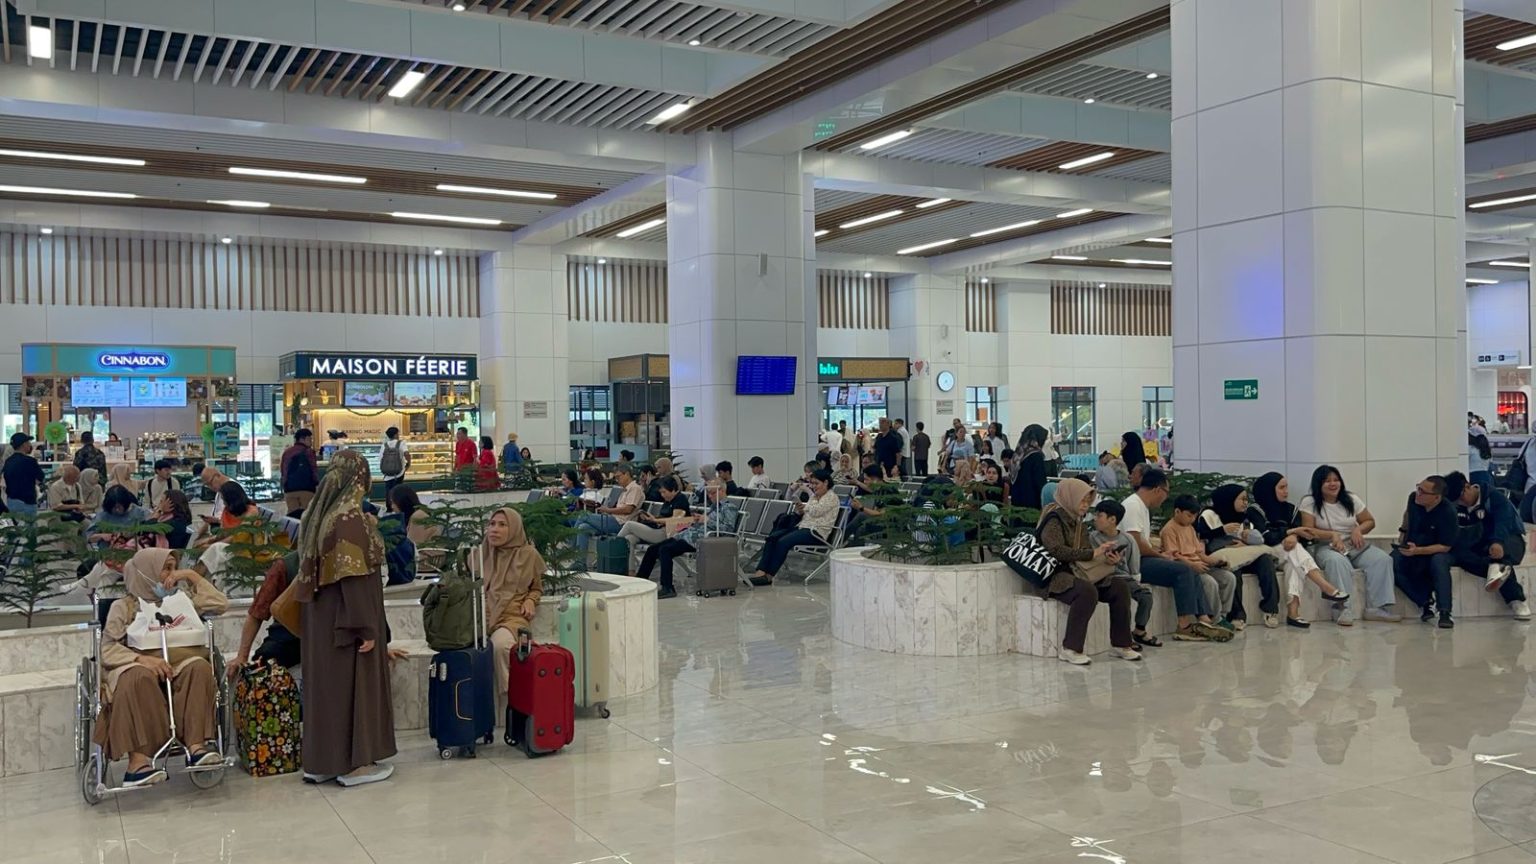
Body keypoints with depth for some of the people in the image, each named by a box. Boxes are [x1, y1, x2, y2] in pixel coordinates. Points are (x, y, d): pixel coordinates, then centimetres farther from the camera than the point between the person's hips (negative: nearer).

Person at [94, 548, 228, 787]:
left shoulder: (182, 596, 27)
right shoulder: (126, 605, 15)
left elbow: (221, 604, 17)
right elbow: (106, 648, 1)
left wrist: (192, 576, 17)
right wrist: (142, 658, -18)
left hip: (185, 662, 3)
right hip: (143, 665, -3)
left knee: (200, 667, -34)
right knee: (139, 677, -39)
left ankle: (196, 746, -44)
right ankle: (138, 761, -46)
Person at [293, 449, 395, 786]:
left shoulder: (319, 513, 6)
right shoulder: (350, 518, -19)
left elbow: (311, 570, 13)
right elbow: (354, 577, -22)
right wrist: (366, 628, -19)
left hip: (320, 620, 8)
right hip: (345, 620, -8)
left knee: (327, 684, 14)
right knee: (352, 684, 1)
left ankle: (321, 761, 20)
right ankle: (354, 763, 8)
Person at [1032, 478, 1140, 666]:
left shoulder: (1076, 520, 15)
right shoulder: (1053, 518, -11)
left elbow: (1082, 552, 13)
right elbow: (1057, 550, -23)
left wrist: (1106, 557, -7)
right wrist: (1092, 553, -21)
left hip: (1075, 572, 9)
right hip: (1053, 576, -9)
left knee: (1119, 588, -4)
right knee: (1087, 591, -35)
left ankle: (1120, 644, 5)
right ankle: (1069, 649, -29)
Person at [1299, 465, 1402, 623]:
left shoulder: (1351, 499, 8)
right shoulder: (1309, 503, -4)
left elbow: (1370, 521, 14)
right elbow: (1308, 531, -10)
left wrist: (1358, 529, -9)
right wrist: (1333, 535, -22)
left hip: (1355, 546, 5)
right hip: (1326, 547, -5)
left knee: (1382, 559, -22)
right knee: (1337, 561, -40)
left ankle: (1376, 608, -24)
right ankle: (1345, 609, -39)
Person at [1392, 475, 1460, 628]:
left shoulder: (1448, 512, -24)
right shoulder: (1414, 498, -9)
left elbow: (1445, 547, -22)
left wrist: (1417, 551, -34)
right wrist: (1403, 531, 13)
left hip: (1437, 551, -4)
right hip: (1410, 548, 4)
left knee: (1439, 562, -40)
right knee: (1392, 563, -28)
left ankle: (1445, 613, -36)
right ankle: (1425, 600, -16)